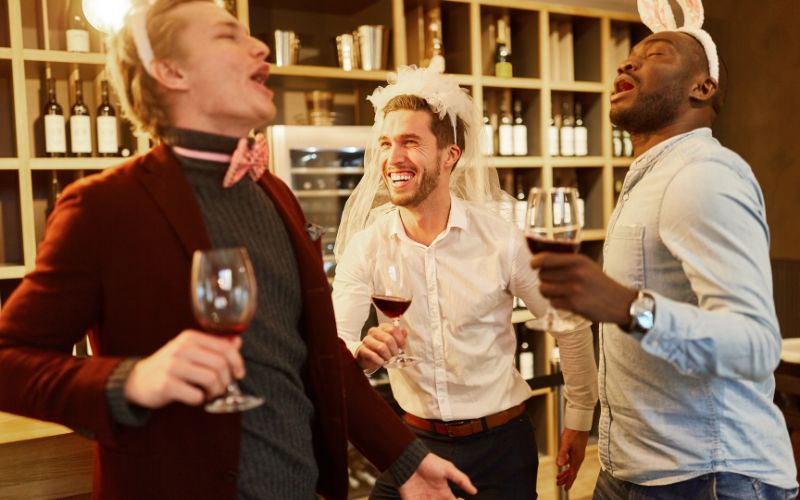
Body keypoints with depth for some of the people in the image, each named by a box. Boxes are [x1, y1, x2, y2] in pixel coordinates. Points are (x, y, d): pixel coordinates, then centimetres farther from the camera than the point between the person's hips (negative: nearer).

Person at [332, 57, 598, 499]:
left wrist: (579, 421, 4)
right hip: (414, 439, 2)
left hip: (500, 444, -1)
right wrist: (360, 355, -38)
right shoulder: (365, 247, -10)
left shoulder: (502, 241, -14)